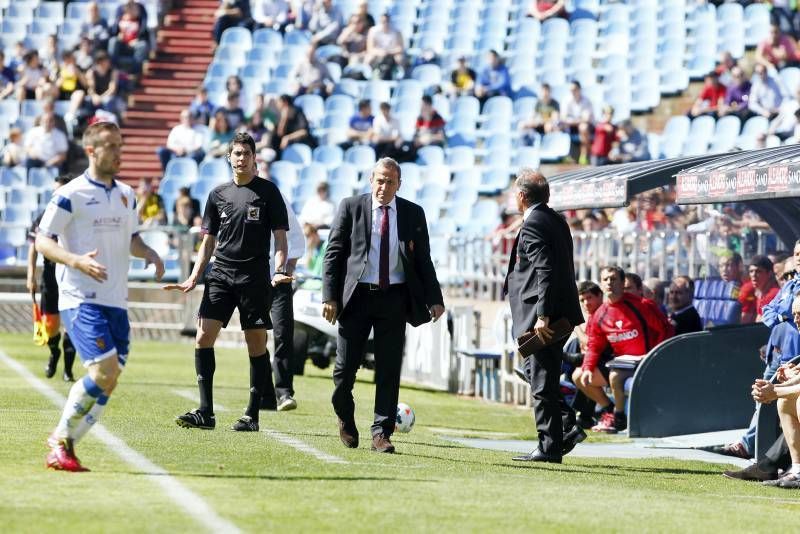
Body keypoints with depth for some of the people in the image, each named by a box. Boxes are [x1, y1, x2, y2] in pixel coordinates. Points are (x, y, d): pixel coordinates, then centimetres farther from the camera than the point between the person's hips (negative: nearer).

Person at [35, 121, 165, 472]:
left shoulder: (127, 195, 14)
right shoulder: (71, 195, -6)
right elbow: (42, 241, -7)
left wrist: (149, 254, 5)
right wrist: (76, 261, -23)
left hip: (116, 301, 7)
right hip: (81, 299, -7)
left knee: (107, 382, 1)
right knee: (104, 370, -20)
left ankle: (63, 444, 14)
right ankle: (60, 439, -4)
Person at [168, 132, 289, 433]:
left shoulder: (267, 192, 2)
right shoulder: (218, 195, 13)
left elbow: (280, 238, 0)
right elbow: (208, 241, 17)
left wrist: (279, 271, -15)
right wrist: (194, 278, 8)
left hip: (255, 278, -3)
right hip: (220, 273, 3)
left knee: (257, 344, -1)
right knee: (203, 337, -8)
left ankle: (252, 415, 6)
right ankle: (205, 412, -4)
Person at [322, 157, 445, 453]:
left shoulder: (413, 214, 7)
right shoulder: (350, 208, 3)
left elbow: (423, 260, 10)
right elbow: (333, 253, 1)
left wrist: (434, 299, 2)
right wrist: (330, 297, -7)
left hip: (395, 298, 1)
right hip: (356, 296, -1)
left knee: (389, 370, -1)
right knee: (345, 366, 2)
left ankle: (381, 433, 3)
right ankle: (345, 419, 26)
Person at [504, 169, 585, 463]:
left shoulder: (532, 225, -15)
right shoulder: (556, 220, 14)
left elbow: (546, 272, -23)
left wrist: (542, 316, -25)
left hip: (543, 318, -10)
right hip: (560, 312, 10)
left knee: (542, 382, -3)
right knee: (535, 372, 20)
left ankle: (550, 447, 1)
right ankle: (567, 427, 15)